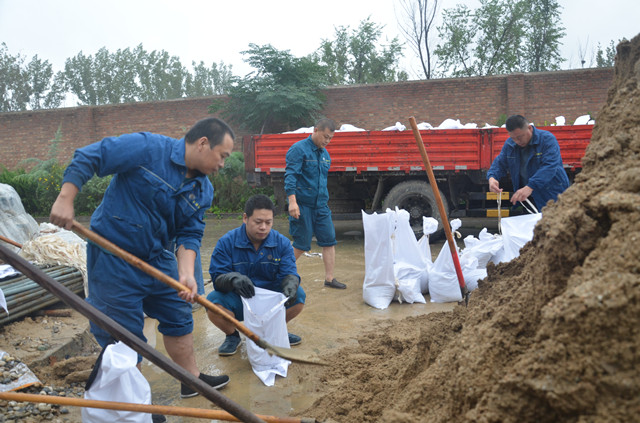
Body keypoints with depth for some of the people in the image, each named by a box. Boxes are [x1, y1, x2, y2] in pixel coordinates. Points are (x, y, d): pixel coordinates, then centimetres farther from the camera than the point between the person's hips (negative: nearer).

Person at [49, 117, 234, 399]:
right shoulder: (148, 148, -20)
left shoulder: (204, 191, 0)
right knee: (125, 333, 2)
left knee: (178, 316, 17)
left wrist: (186, 272, -18)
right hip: (113, 255, -7)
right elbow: (86, 158, -17)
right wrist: (65, 199, -23)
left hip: (157, 258, 8)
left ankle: (192, 378, 37)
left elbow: (190, 234, -3)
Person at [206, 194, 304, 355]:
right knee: (213, 300, -31)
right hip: (237, 302, -2)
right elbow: (217, 278, -18)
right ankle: (232, 336, 2)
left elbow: (289, 273, -11)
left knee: (298, 295, -22)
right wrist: (233, 278, -42)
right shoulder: (227, 242, -12)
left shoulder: (282, 243, -5)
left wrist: (290, 285, -36)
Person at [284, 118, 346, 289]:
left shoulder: (325, 154, 15)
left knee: (329, 241, 4)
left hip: (321, 205, 7)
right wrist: (292, 201, -27)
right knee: (302, 245, -1)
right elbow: (290, 176, -17)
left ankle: (329, 278, 13)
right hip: (303, 205, -7)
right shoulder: (298, 149, -9)